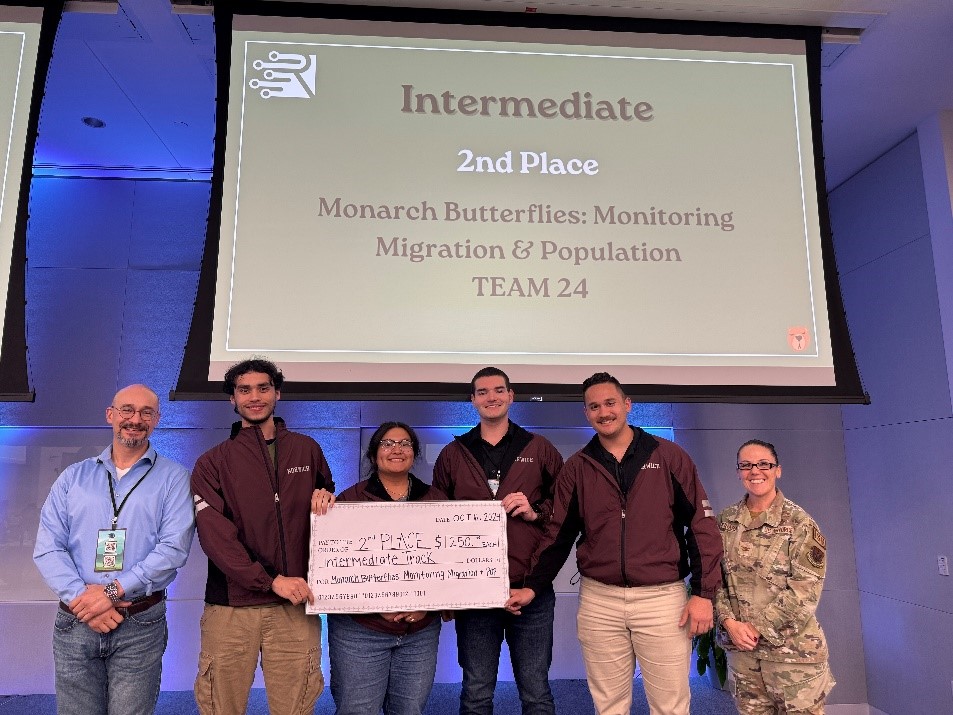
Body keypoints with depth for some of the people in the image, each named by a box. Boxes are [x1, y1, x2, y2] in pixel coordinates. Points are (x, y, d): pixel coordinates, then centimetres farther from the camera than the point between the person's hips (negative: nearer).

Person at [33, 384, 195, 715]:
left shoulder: (173, 477, 1)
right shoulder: (73, 477, 10)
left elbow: (174, 548, -10)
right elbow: (47, 547, 2)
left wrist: (113, 590, -17)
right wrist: (81, 599, -12)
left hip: (140, 625, -2)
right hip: (74, 623, 2)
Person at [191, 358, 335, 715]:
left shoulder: (306, 450, 11)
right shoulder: (213, 463, 5)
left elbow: (330, 501, 22)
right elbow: (214, 535, -6)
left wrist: (326, 500, -4)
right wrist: (271, 581, -16)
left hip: (295, 604, 1)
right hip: (231, 605, -1)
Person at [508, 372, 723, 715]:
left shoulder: (669, 456, 0)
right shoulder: (577, 467, 6)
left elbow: (701, 526, 0)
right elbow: (559, 534, 9)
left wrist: (704, 593, -5)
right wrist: (532, 586, 1)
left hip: (662, 598, -2)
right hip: (598, 601, 2)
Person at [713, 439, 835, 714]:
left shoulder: (800, 523, -8)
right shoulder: (725, 522, 3)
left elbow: (805, 590, -13)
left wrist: (758, 628, -15)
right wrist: (729, 622, -11)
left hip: (792, 647, -3)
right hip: (741, 646, 3)